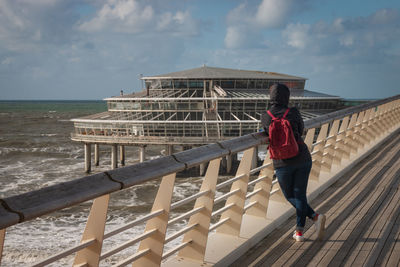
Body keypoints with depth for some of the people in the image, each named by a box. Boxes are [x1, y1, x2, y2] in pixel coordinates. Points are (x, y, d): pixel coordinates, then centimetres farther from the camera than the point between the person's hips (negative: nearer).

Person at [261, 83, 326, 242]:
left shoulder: (265, 117, -3)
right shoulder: (293, 112, -3)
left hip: (282, 163, -1)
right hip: (302, 159, 1)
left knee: (290, 196, 16)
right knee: (300, 194, 12)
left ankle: (315, 217, -2)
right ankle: (299, 231, 9)